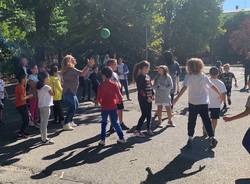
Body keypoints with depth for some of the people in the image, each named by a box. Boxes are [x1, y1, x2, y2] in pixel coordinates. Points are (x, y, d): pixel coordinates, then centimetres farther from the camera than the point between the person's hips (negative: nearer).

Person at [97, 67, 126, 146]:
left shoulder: (101, 85, -9)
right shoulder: (114, 84, -4)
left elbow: (99, 98, -9)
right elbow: (119, 96, -5)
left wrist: (101, 102, 10)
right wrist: (117, 101, 13)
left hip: (104, 107, -1)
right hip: (113, 107, 2)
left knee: (104, 123, 12)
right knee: (115, 122, 12)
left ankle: (102, 140, 10)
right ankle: (121, 137, 11)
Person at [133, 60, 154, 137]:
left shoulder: (148, 76, 13)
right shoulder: (139, 77, -12)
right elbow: (141, 89, -17)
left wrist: (152, 94, 7)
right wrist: (147, 97, -18)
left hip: (149, 98, 8)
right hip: (143, 98, -8)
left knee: (149, 114, 13)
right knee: (144, 114, -7)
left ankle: (149, 129, 25)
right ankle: (137, 130, 0)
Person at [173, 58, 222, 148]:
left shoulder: (188, 77, -9)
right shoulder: (204, 76, 2)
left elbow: (184, 88, -22)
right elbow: (213, 86, 6)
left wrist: (177, 98, -26)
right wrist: (220, 94, 19)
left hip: (193, 103, -3)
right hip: (204, 103, 3)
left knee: (191, 121, 9)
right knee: (206, 120, 9)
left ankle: (190, 138, 12)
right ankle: (212, 137, 5)